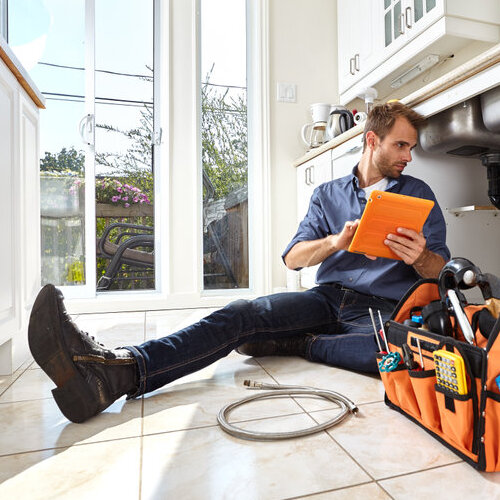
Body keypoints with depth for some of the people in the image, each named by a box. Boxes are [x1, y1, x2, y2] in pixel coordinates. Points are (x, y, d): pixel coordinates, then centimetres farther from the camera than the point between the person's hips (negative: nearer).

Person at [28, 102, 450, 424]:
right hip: (328, 298, 1)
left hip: (384, 308, 0)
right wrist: (336, 241, -13)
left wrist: (420, 257, -15)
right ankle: (113, 372, -42)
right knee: (242, 314, -27)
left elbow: (439, 269, 10)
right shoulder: (328, 194, 16)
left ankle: (296, 344, -21)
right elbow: (293, 258, 7)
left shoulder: (418, 194, 15)